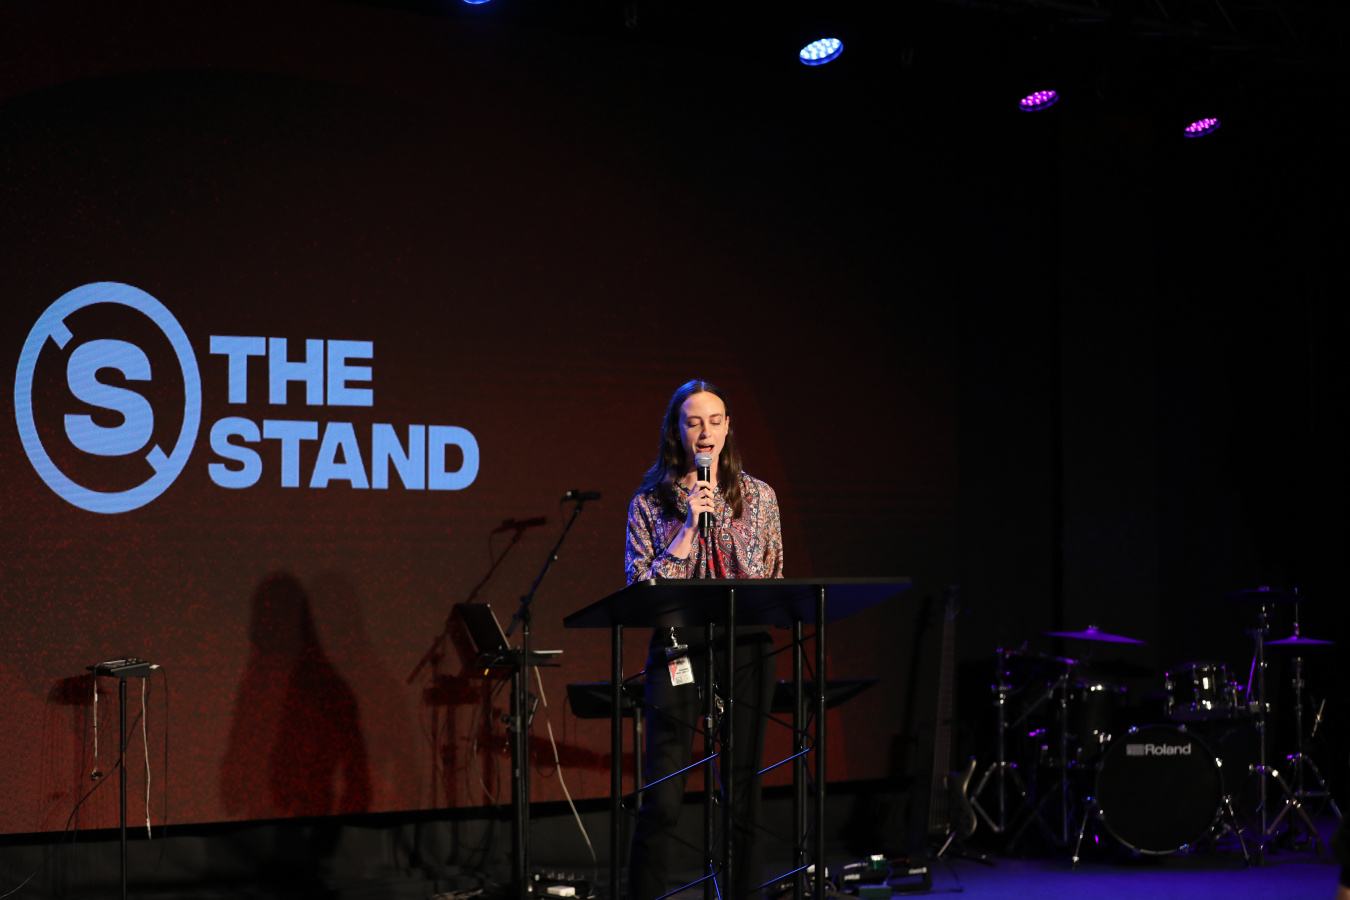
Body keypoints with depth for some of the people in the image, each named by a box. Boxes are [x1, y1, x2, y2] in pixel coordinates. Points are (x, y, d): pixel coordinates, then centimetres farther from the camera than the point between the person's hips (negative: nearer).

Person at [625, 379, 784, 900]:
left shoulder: (759, 496, 10)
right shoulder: (650, 501, 4)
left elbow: (774, 578, 15)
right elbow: (641, 587, -4)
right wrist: (688, 526, -10)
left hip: (745, 653, 2)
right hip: (677, 652, -2)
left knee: (743, 793, 4)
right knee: (662, 799, -6)